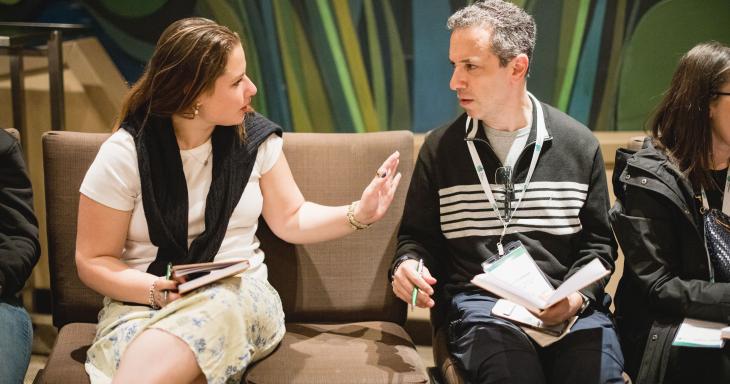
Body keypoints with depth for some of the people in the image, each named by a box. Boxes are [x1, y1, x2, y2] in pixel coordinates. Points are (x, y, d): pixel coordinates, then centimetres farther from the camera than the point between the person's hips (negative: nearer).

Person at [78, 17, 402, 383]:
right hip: (143, 301, -3)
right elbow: (93, 261, -3)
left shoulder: (254, 137, 2)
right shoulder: (125, 153, -8)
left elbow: (290, 219, 12)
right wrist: (158, 291, -21)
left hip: (240, 296, 4)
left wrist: (358, 214, -5)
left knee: (218, 308, -35)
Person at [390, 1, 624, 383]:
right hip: (478, 303, -1)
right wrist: (408, 263, -7)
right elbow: (417, 235, 16)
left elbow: (597, 242, 12)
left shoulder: (579, 145, 6)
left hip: (564, 305, 2)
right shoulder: (439, 148, 6)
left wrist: (578, 295, -7)